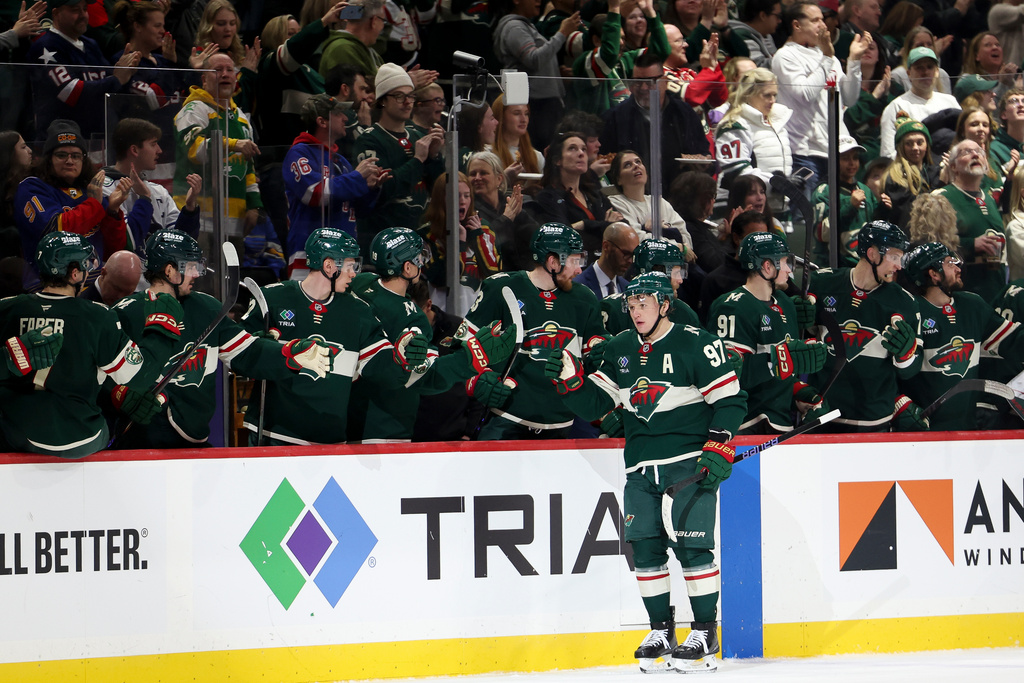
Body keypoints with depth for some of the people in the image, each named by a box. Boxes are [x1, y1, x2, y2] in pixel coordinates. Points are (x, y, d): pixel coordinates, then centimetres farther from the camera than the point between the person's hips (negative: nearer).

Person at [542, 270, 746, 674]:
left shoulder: (696, 344, -6)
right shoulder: (619, 351, 12)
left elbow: (730, 400, -6)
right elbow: (594, 405, 11)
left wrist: (718, 450, -13)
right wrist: (570, 380, -7)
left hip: (689, 462, -6)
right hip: (641, 468, 6)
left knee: (691, 545, -10)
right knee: (645, 547, 3)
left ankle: (706, 633, -3)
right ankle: (661, 630, 13)